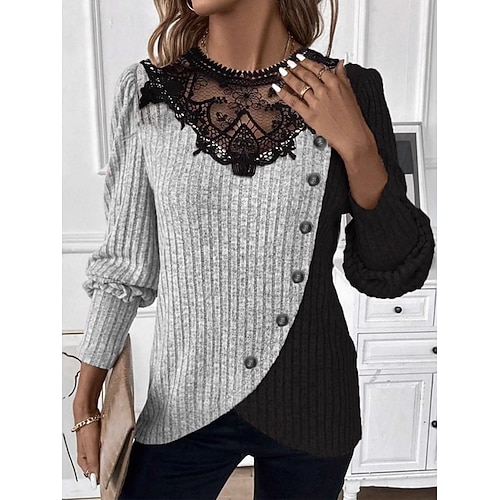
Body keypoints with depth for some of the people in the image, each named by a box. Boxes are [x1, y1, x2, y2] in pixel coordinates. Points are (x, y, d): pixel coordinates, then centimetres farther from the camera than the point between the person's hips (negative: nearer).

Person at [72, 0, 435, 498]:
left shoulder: (351, 91, -7)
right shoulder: (145, 89, -5)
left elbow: (396, 276, -6)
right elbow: (125, 258, 2)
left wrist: (357, 145, -18)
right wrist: (86, 396, 6)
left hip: (309, 403, 1)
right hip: (185, 402, 1)